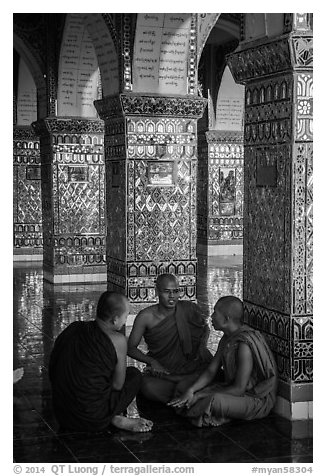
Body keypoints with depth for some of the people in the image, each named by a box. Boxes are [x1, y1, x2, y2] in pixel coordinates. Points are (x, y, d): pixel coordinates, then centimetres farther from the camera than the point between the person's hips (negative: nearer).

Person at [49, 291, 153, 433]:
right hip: (92, 420, -5)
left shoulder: (72, 328, 3)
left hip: (62, 416, 5)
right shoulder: (117, 340, -14)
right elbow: (117, 385, -3)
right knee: (134, 374, 14)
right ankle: (116, 418, 2)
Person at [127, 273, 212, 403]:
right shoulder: (146, 317, -8)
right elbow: (130, 348, 0)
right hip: (161, 367, -1)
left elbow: (205, 327, 18)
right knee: (149, 388, -36)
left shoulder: (189, 309, -3)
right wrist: (151, 361, -16)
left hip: (191, 366, 1)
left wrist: (202, 345, -2)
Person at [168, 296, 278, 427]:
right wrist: (190, 390, -12)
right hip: (236, 389, 10)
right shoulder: (227, 338, 3)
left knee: (214, 401, -38)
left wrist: (202, 396, -20)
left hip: (258, 400, -10)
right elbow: (211, 371, 5)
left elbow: (239, 389, -25)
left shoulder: (244, 345, -27)